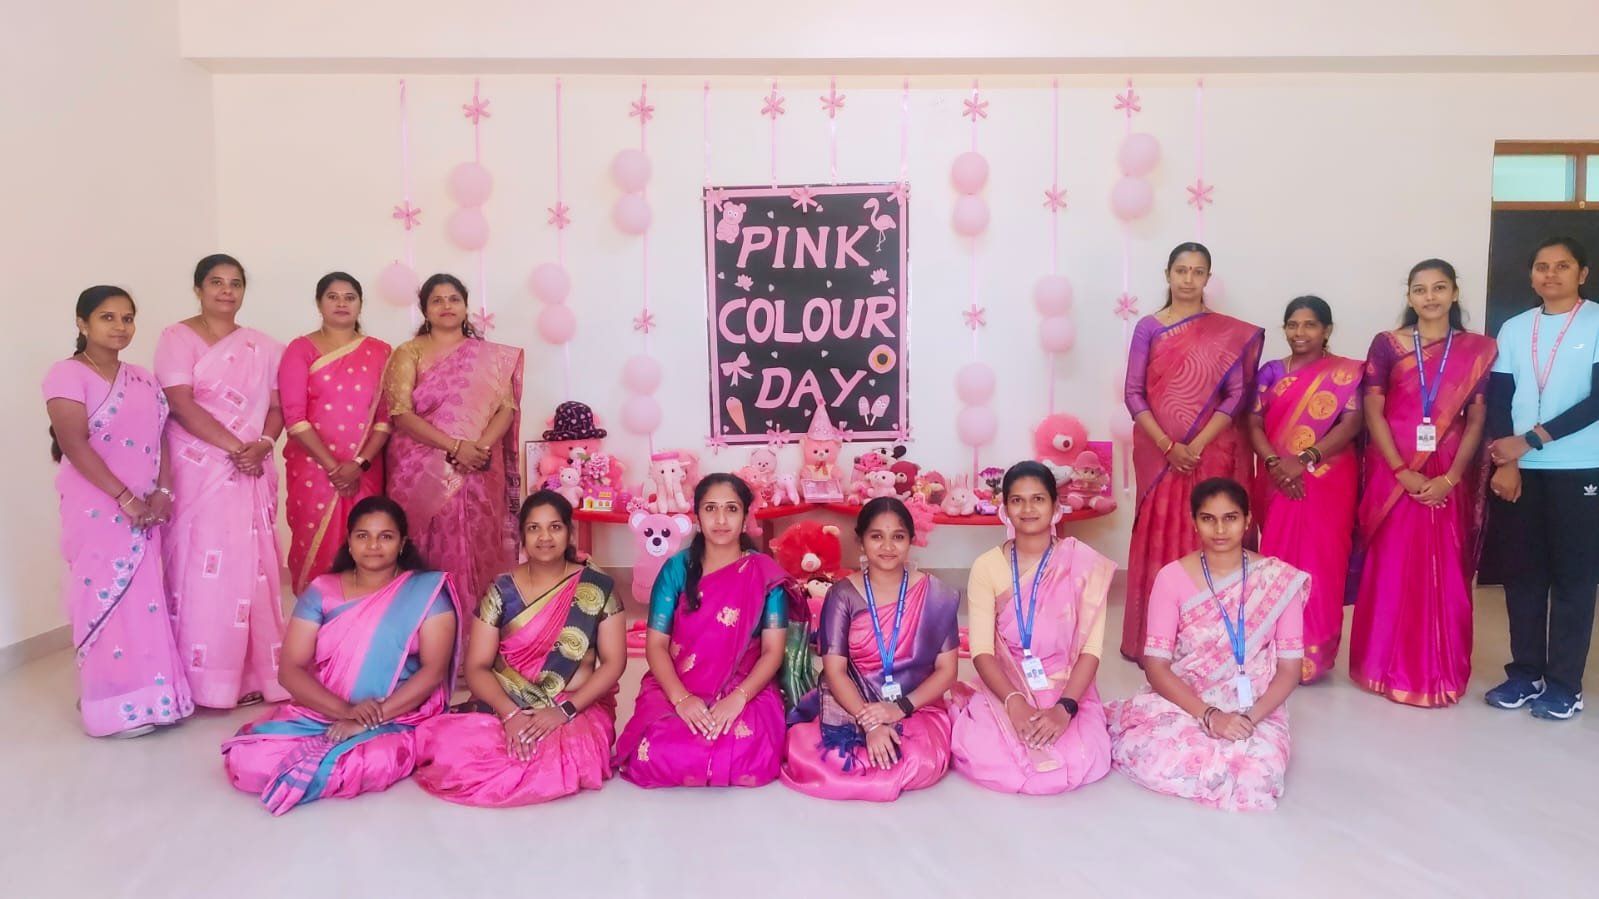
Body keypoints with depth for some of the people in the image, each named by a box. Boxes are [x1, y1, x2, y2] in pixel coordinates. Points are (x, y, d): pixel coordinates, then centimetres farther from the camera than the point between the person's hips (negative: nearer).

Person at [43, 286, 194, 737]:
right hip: (97, 508, -6)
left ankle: (153, 696, 19)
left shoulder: (142, 379, 13)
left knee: (147, 601, 9)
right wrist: (125, 498, -17)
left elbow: (160, 439, 10)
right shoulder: (67, 374, -7)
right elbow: (75, 444, -15)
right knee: (106, 600, -1)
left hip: (146, 509, 6)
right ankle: (117, 707, 8)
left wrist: (163, 491, -5)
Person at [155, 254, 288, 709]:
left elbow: (277, 407, 10)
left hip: (253, 472, 4)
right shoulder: (177, 338, 0)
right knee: (202, 569, -4)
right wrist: (234, 446, -16)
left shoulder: (262, 346, 14)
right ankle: (206, 679, 3)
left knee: (252, 570, 4)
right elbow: (181, 404, -11)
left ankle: (252, 674, 12)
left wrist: (262, 445, -10)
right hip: (198, 471, -4)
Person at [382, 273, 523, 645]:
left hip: (478, 476, 2)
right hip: (423, 473, -2)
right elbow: (401, 413, -7)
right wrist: (455, 447, -18)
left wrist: (480, 448, -16)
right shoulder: (408, 353, 4)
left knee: (474, 555, 2)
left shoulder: (490, 356, 11)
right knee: (427, 557, 0)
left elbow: (507, 407, 2)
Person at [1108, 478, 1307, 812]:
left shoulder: (1280, 580, -3)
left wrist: (1250, 717, -18)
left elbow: (1289, 670, -2)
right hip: (1181, 704, 0)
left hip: (1255, 712, 1)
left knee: (1258, 778, -31)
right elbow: (1156, 666, -7)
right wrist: (1209, 716, -20)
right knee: (1158, 759, -32)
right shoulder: (1172, 578, -5)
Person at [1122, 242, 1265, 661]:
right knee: (1158, 543, 2)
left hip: (1211, 454, 0)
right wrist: (1168, 445, -12)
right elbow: (1134, 394, -2)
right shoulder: (1149, 328, 3)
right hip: (1159, 454, 0)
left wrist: (1197, 445, -13)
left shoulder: (1230, 333, 4)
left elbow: (1236, 395, -2)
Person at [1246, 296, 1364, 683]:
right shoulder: (1271, 372, 10)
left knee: (1320, 566, -3)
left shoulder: (1346, 372, 3)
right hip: (1277, 482, 2)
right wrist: (1274, 463, -14)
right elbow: (1254, 424, 3)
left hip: (1328, 483, -2)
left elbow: (1352, 424, -8)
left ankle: (1313, 656, 7)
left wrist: (1305, 460, -18)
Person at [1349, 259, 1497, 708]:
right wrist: (1402, 472, -12)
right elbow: (1373, 413, -3)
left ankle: (1440, 673, 17)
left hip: (1449, 478, 1)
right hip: (1393, 473, -1)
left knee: (1445, 575, 5)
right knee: (1390, 571, 3)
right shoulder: (1387, 345, 2)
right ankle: (1387, 668, 14)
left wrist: (1450, 477, -11)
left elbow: (1477, 419, 1)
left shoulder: (1478, 349, 5)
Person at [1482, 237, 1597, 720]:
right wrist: (1505, 461, -7)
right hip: (1519, 470, 4)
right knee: (1521, 571, 6)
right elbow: (1497, 402, 5)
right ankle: (1525, 673, 17)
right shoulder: (1514, 329, 10)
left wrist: (1529, 440, -14)